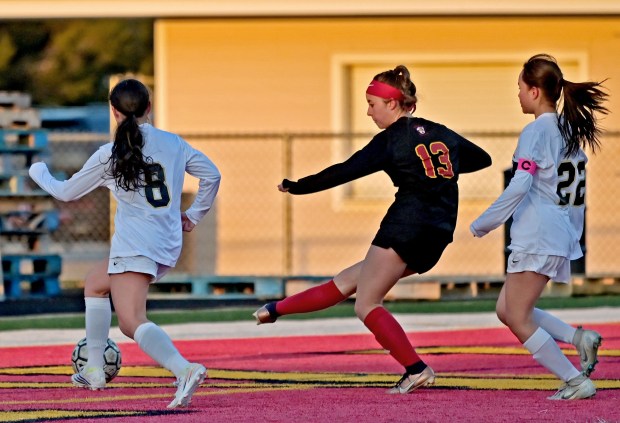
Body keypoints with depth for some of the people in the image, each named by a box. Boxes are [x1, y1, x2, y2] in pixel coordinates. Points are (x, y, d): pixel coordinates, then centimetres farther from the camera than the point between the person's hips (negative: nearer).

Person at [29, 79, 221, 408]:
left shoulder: (110, 155, -3)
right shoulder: (174, 144, 8)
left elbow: (66, 192, 9)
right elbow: (212, 175, 15)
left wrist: (39, 172, 29)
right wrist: (194, 215, 27)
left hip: (134, 246, -7)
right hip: (169, 246, 7)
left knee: (132, 323, -18)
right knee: (95, 284, 29)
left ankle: (185, 369, -44)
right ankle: (94, 370, 29)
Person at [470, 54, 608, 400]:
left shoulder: (537, 131, -13)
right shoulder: (570, 129, 13)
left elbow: (519, 187, -20)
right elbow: (578, 191, 18)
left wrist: (483, 224, -12)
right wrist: (574, 235, 25)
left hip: (538, 237, -9)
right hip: (562, 234, 9)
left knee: (519, 319, -4)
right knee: (507, 309, 15)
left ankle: (577, 381, -6)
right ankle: (579, 338, 3)